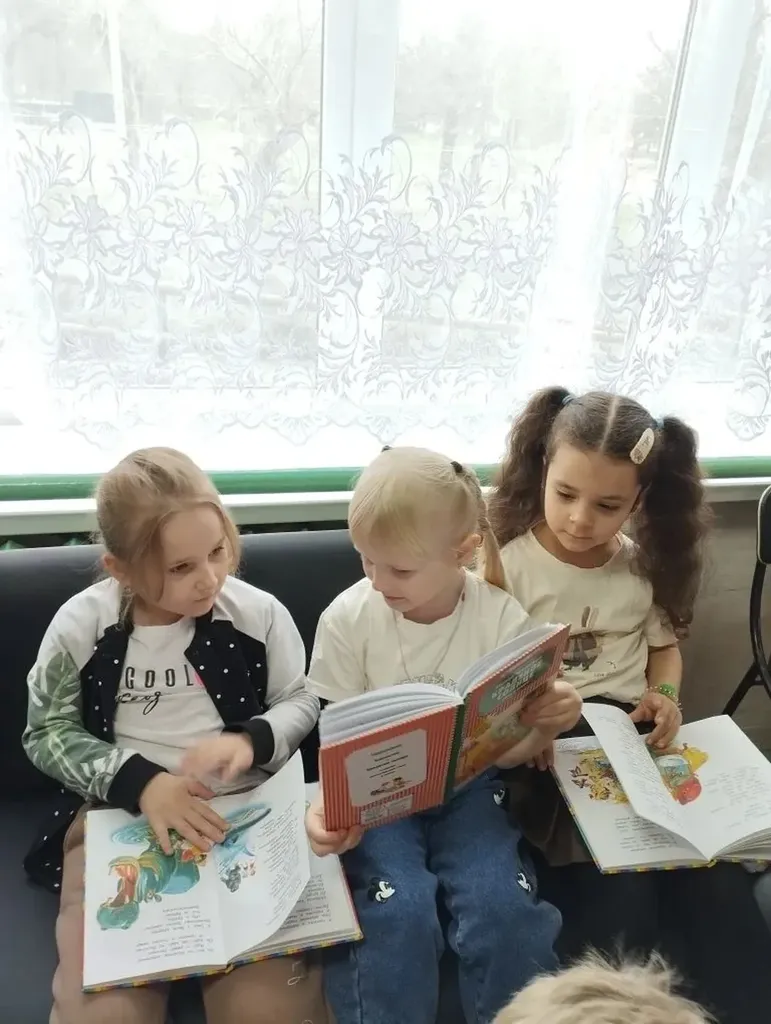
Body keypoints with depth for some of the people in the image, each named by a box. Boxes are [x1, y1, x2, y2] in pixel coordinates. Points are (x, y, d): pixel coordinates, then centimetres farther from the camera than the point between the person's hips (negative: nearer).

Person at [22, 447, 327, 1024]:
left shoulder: (259, 613, -5)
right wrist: (137, 782, -13)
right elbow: (46, 733, 3)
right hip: (117, 812, 1)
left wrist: (252, 741, -15)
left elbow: (302, 702, 7)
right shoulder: (80, 624, -5)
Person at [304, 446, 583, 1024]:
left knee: (505, 906, -21)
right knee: (399, 913, -24)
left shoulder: (502, 618, -11)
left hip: (465, 786, 1)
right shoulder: (348, 618, -12)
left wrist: (545, 726, -25)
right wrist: (331, 806, -24)